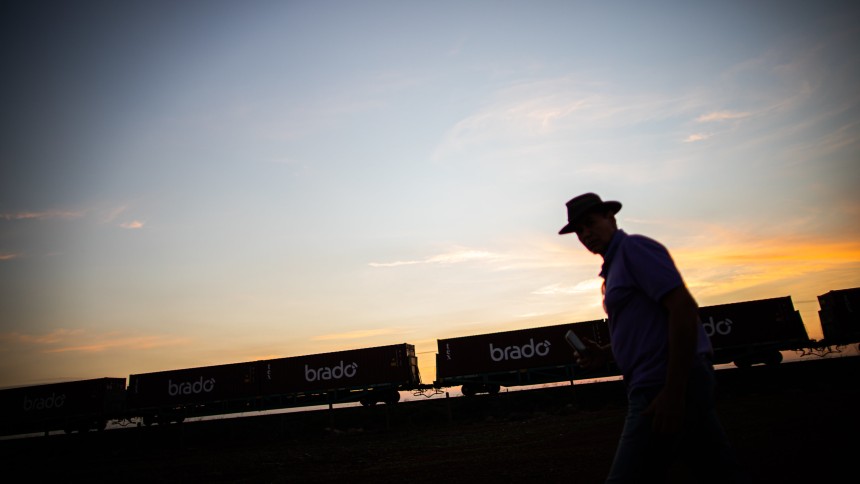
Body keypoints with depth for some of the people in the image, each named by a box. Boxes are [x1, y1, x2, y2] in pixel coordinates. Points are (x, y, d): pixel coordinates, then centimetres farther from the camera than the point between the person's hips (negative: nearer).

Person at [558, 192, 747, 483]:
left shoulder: (633, 247, -6)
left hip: (669, 383, -10)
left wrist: (673, 393, -22)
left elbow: (684, 308, -18)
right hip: (664, 385, 10)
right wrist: (605, 354, 11)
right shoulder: (615, 265, 22)